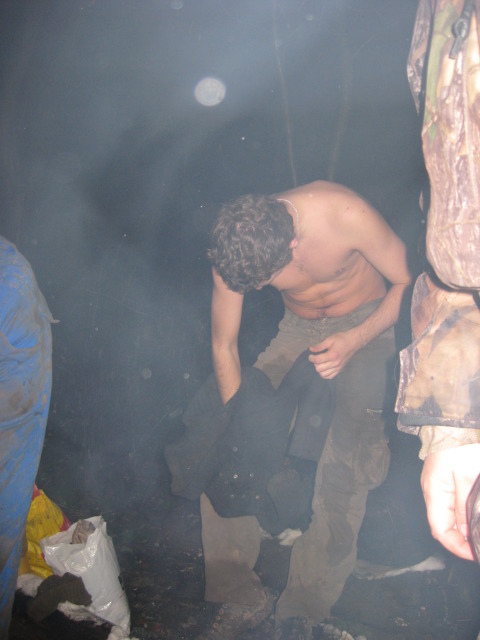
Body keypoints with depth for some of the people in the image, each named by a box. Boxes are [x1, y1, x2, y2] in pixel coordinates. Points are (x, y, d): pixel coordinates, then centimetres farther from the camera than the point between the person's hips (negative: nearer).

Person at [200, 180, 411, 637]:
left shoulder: (346, 215, -29)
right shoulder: (233, 252, -19)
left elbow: (408, 283, -13)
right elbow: (223, 347, -8)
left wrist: (353, 341, -25)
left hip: (366, 324, -3)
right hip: (299, 330, 4)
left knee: (344, 461, -25)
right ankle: (241, 595, 4)